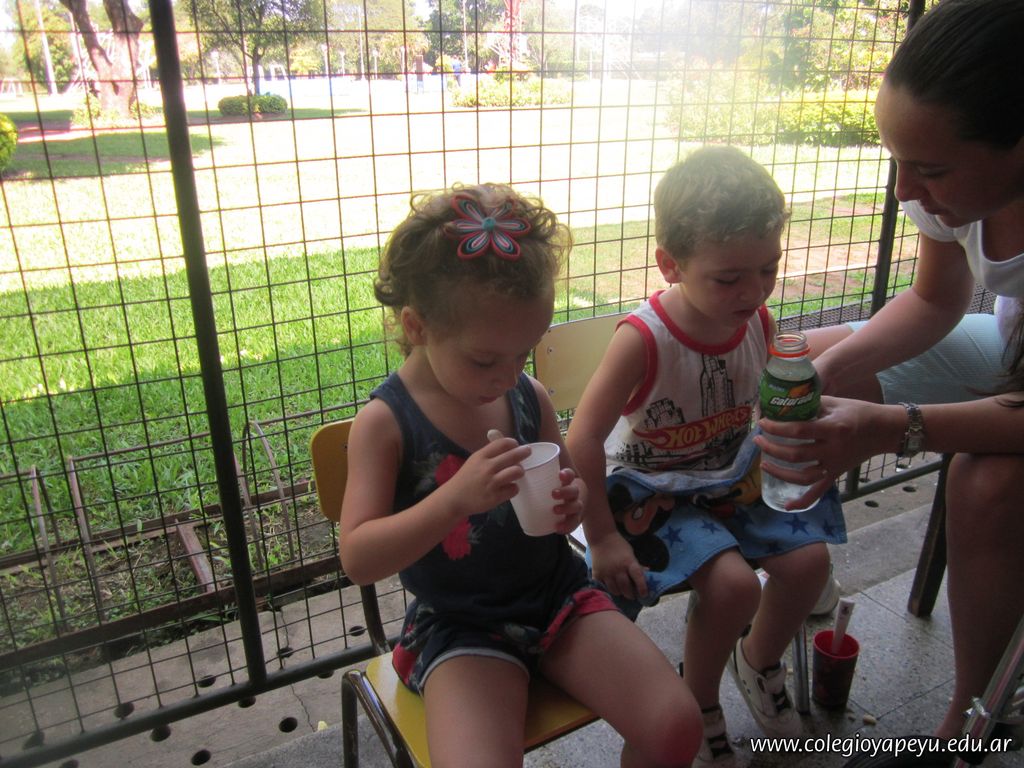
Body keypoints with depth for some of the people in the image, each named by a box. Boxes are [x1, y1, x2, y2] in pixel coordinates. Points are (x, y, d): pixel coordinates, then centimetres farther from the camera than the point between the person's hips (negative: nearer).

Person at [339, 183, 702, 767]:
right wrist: (457, 497, -32)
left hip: (560, 597, 4)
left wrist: (572, 501, -10)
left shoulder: (530, 398, -1)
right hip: (460, 628, -3)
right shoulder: (386, 421, -13)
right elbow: (358, 559, -17)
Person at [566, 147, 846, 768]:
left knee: (810, 556, -5)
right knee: (732, 582, -24)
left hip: (733, 479, 6)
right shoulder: (644, 339, -28)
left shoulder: (760, 323, -8)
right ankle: (700, 706, 9)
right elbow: (583, 441, -26)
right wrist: (601, 539, -20)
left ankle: (759, 661, 28)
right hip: (656, 493, -6)